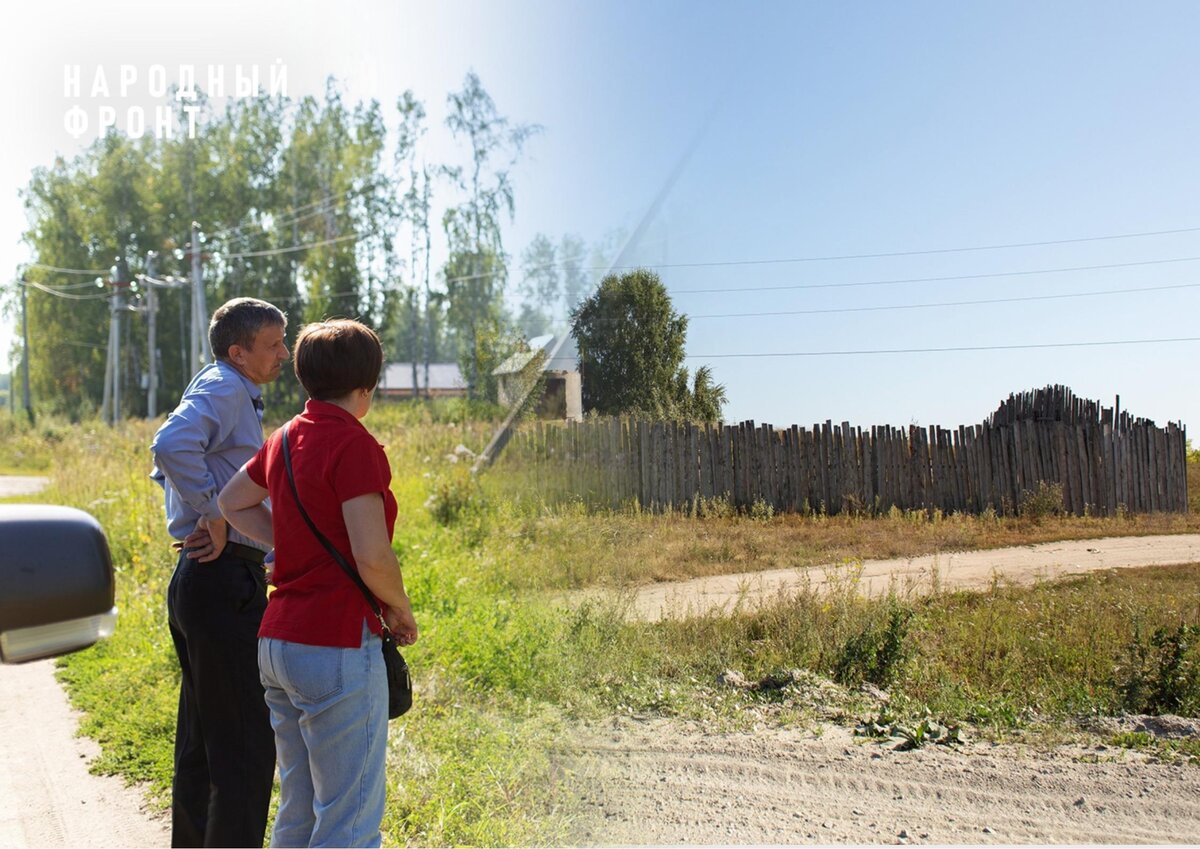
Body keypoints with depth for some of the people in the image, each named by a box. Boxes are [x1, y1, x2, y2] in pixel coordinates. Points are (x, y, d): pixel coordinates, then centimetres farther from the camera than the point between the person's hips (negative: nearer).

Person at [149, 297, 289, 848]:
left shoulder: (233, 395, 20)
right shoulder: (222, 388, -12)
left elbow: (169, 463, 29)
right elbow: (171, 447, -30)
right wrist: (213, 515, -22)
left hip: (197, 578, 11)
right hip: (225, 580, -11)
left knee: (202, 740, 19)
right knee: (245, 745, -5)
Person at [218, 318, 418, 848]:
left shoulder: (285, 438, 9)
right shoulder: (354, 445, -15)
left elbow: (232, 501, 25)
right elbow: (373, 556, -22)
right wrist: (400, 609, -3)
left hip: (277, 641, 9)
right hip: (336, 648, -9)